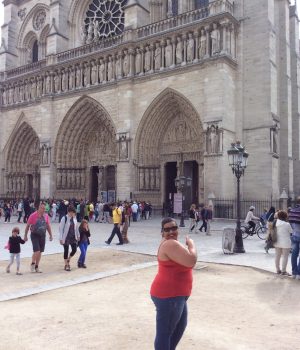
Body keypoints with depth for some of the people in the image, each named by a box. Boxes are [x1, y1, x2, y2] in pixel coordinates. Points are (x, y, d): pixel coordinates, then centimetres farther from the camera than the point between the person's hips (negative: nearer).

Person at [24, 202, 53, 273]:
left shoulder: (46, 216, 2)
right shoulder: (33, 215, -11)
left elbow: (48, 226, 12)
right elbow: (27, 226, -4)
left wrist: (50, 235, 11)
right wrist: (25, 236, -2)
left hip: (42, 235, 5)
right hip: (34, 235, -4)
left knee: (40, 252, 8)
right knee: (37, 251, -14)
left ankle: (36, 266, 21)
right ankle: (32, 264, 11)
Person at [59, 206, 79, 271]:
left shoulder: (74, 218, 4)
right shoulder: (64, 218, -14)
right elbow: (61, 228, -14)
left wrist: (78, 235, 14)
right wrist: (61, 238, -16)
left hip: (73, 237, 6)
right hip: (66, 237, -5)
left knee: (74, 249, 2)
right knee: (66, 251, 3)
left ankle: (68, 260, 29)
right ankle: (66, 265, 16)